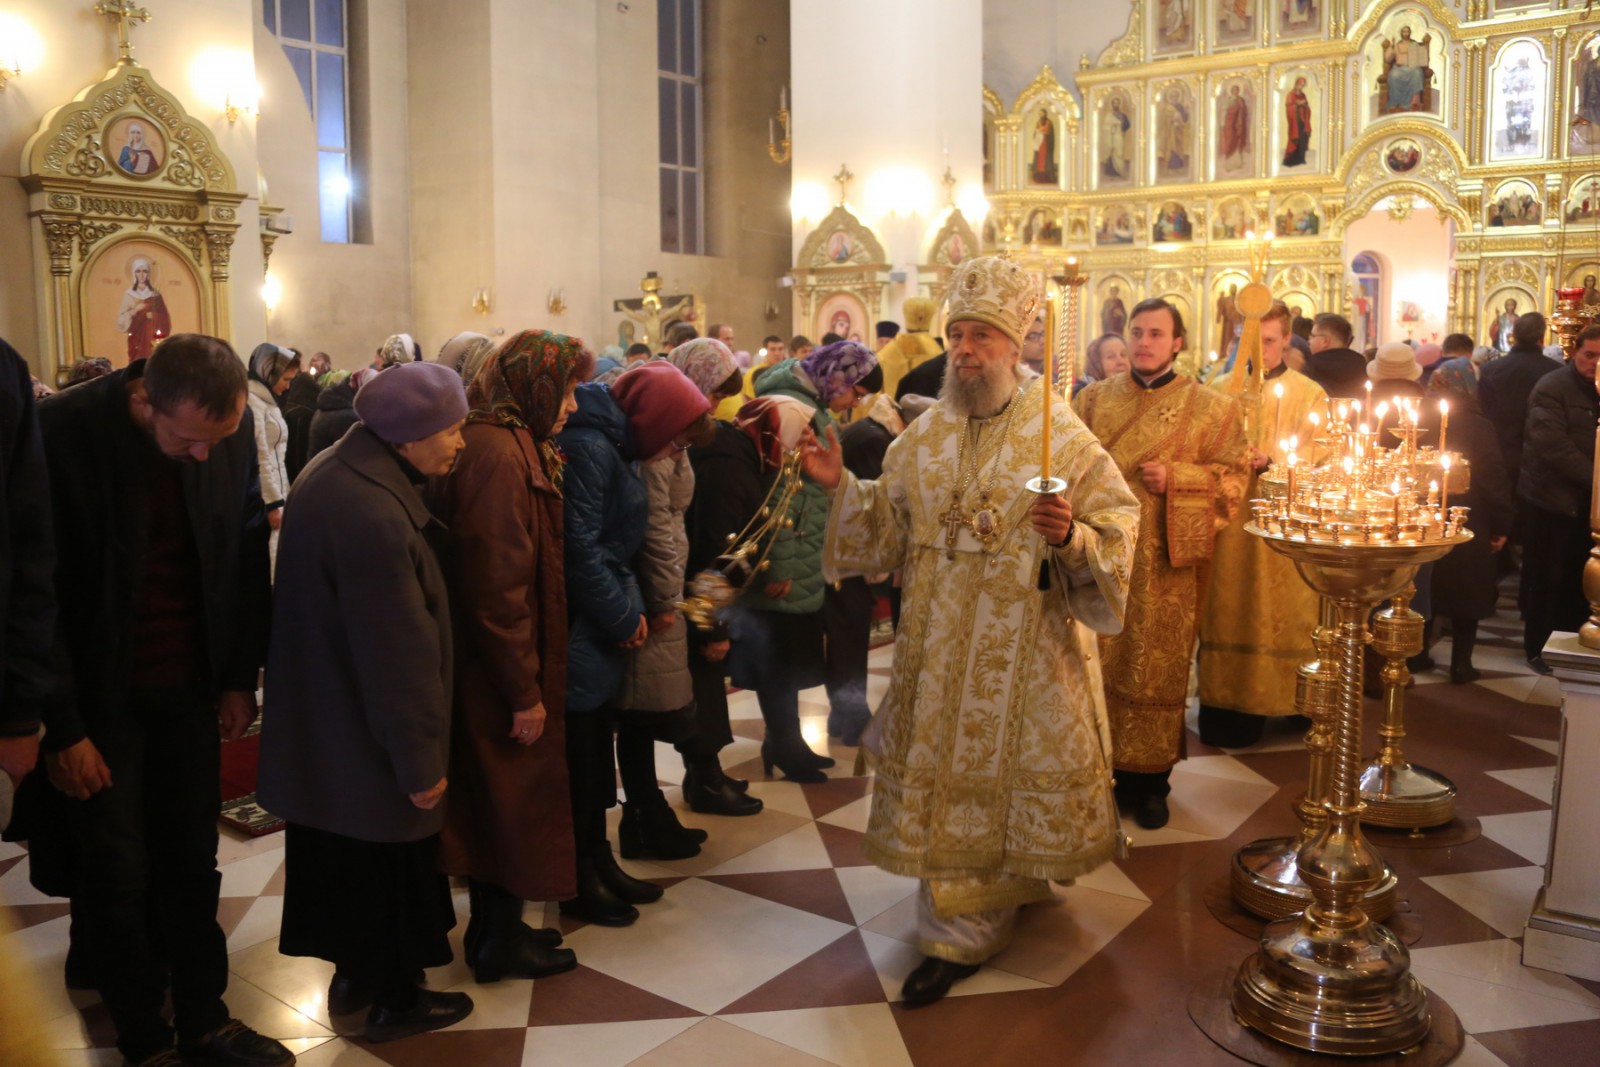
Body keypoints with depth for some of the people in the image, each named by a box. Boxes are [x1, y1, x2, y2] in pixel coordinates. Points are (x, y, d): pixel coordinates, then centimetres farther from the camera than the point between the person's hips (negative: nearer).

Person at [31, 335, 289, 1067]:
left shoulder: (233, 426, -8)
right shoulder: (62, 431, -19)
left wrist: (241, 678, 4)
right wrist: (63, 727, -12)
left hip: (191, 685, 3)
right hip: (101, 695, -3)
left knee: (192, 864, 11)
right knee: (118, 877, 7)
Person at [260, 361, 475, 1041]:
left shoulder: (335, 473, 2)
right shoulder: (373, 514, -31)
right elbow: (398, 652, -27)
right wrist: (419, 760, -18)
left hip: (322, 719, 9)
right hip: (366, 732, -9)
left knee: (344, 853, 23)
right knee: (387, 861, 10)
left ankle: (354, 971, 41)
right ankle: (394, 1000, 29)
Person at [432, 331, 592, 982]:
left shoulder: (512, 444, 9)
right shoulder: (498, 453, -22)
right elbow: (496, 584, -26)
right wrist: (525, 691, -20)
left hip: (490, 664, 10)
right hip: (500, 663, -10)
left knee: (493, 796, 20)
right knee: (512, 791, 7)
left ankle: (494, 927, 36)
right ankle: (502, 943, 25)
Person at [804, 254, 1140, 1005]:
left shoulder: (1059, 434, -6)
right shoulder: (925, 434, 7)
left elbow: (1118, 527, -7)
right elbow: (889, 523, 12)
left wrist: (1072, 536, -27)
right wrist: (841, 486, -3)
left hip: (1025, 646, -4)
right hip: (940, 645, 4)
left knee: (1013, 768, 6)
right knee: (945, 771, 10)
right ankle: (961, 932, 27)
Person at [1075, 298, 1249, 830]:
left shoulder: (1210, 407, 3)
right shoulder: (1094, 398, 10)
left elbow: (1235, 474, 1)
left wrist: (1175, 478, -14)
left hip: (1165, 564, -2)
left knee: (1157, 668, 3)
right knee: (1099, 662, 4)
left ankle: (1150, 778, 17)